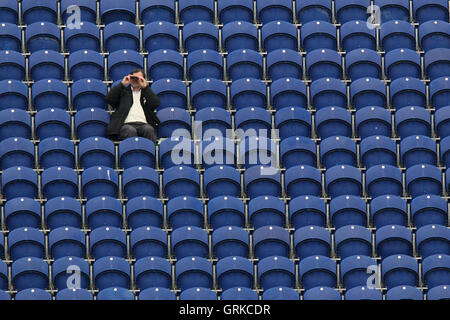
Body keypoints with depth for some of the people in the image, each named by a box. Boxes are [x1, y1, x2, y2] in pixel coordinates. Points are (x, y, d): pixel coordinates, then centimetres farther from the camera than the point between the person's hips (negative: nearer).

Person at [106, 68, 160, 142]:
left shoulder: (147, 92, 28)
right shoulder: (124, 91, 27)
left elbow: (156, 104, 8)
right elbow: (109, 99, 10)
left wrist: (145, 87, 5)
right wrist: (122, 84, 9)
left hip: (143, 124, 1)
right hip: (127, 124, -1)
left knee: (149, 129, -36)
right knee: (130, 130, -38)